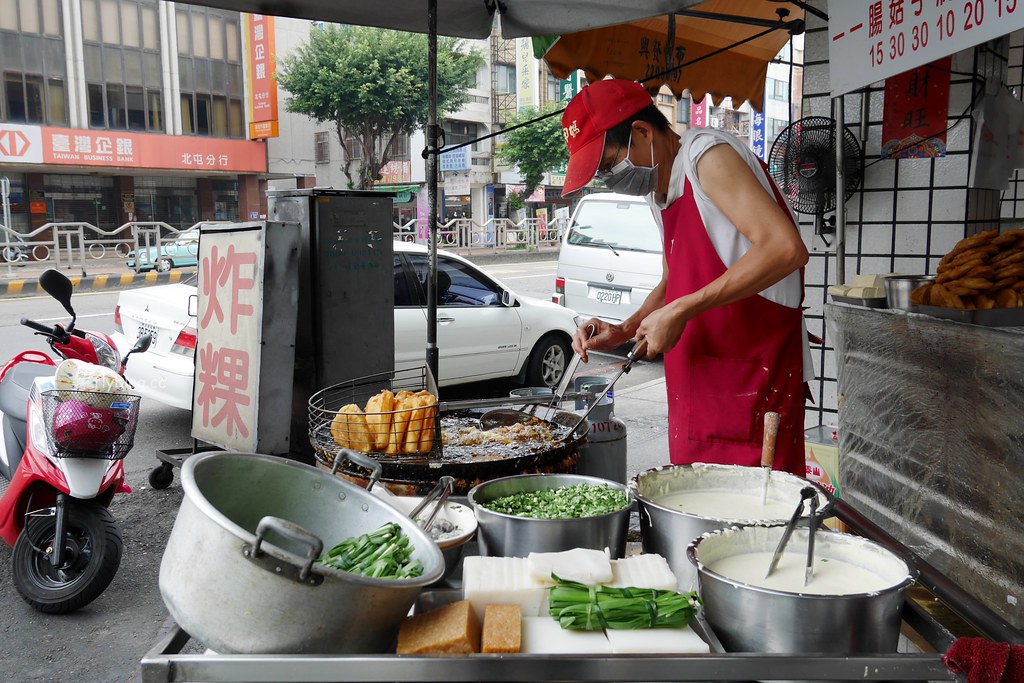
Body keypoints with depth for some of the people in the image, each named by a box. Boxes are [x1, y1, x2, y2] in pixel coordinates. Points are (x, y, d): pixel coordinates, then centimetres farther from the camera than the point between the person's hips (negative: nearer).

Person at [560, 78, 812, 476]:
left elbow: (786, 248, -24)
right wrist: (622, 332, 8)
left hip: (754, 382, -9)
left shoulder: (707, 153, -12)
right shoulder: (661, 192, 16)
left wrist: (681, 311, -22)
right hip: (697, 383, 9)